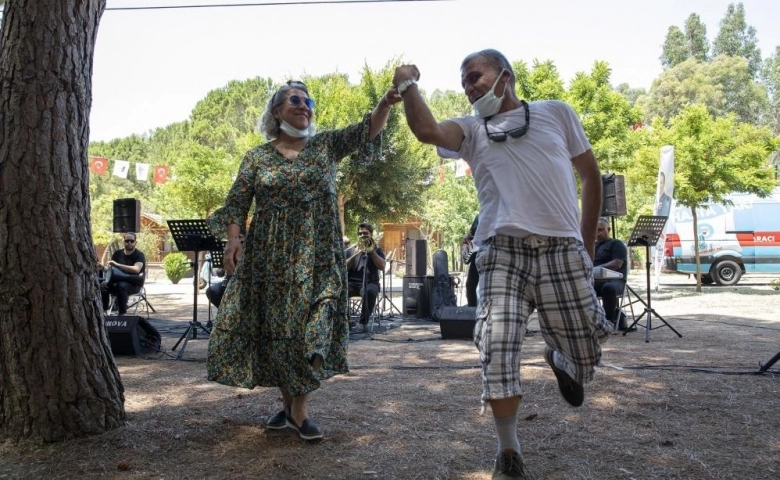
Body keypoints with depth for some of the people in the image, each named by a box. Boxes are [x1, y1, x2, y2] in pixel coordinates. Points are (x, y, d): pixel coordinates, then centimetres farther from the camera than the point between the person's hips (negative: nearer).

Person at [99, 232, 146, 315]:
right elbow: (109, 269, 11)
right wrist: (103, 268, -14)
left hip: (133, 284, -4)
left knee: (121, 286, -37)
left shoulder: (139, 255, -5)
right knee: (103, 285, -26)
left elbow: (136, 269, -24)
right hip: (116, 281, 4)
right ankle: (103, 311, -19)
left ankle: (122, 313, -31)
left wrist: (117, 265, -31)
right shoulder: (118, 253, 11)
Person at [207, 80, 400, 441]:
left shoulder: (326, 145, 7)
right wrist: (233, 239, -12)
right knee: (274, 329, 5)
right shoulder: (257, 156, 7)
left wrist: (385, 104, -26)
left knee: (309, 328, -5)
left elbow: (366, 130, -7)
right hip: (269, 255, 1)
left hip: (317, 255, -1)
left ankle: (299, 408, 5)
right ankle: (288, 403, 20)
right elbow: (236, 203, 4)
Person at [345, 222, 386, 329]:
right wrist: (355, 254, -8)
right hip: (352, 282, 1)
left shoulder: (377, 250, 14)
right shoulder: (350, 250, 16)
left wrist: (371, 251, -7)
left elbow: (382, 267, -3)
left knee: (370, 291, -39)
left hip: (369, 283, -1)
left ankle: (363, 322, -25)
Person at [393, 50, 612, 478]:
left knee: (586, 349, 3)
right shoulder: (471, 130, 15)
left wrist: (587, 243, 14)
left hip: (561, 248, 0)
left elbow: (590, 175, 17)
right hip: (503, 251, 0)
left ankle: (558, 358, 41)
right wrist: (408, 86, -1)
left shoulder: (557, 113, 14)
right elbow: (427, 131, -7)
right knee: (497, 347, -9)